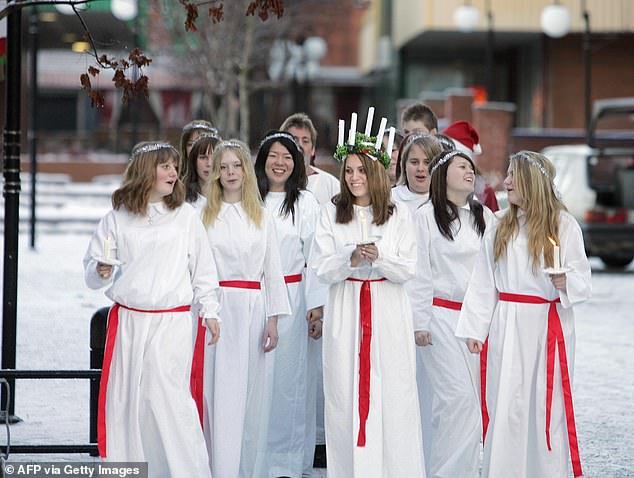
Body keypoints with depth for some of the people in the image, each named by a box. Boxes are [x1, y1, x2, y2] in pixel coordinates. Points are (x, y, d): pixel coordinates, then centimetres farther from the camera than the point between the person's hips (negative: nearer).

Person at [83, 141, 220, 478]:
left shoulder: (185, 216, 3)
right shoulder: (116, 218, 5)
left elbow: (202, 267, 7)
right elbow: (92, 269, 9)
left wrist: (210, 312, 5)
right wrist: (102, 270, -13)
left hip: (172, 322, -2)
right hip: (127, 321, 2)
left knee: (168, 397, -9)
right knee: (124, 399, 6)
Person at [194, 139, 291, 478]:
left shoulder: (262, 217, 10)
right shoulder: (204, 216, 5)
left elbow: (273, 270, 9)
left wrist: (273, 320, 2)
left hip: (252, 310, 2)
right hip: (216, 307, -2)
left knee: (250, 395, 4)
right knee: (218, 394, -5)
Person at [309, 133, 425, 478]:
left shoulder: (398, 215, 2)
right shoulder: (331, 213, 4)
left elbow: (408, 270, -1)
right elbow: (320, 268, -1)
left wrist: (379, 258, -18)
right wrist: (351, 259, -18)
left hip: (388, 311, -1)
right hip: (345, 310, 1)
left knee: (392, 394, -2)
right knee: (345, 395, 1)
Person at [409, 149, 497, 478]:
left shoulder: (485, 217, 12)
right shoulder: (427, 216, -1)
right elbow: (418, 272, -3)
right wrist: (419, 322, -6)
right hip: (442, 315, -5)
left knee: (476, 396, 3)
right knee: (458, 396, -12)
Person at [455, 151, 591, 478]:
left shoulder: (563, 225, -2)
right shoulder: (500, 226, 8)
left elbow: (582, 280, -2)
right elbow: (484, 281, 7)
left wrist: (566, 283, -24)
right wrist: (474, 328, 3)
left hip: (549, 326, -3)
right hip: (507, 326, 3)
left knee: (545, 404, 0)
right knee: (504, 404, 3)